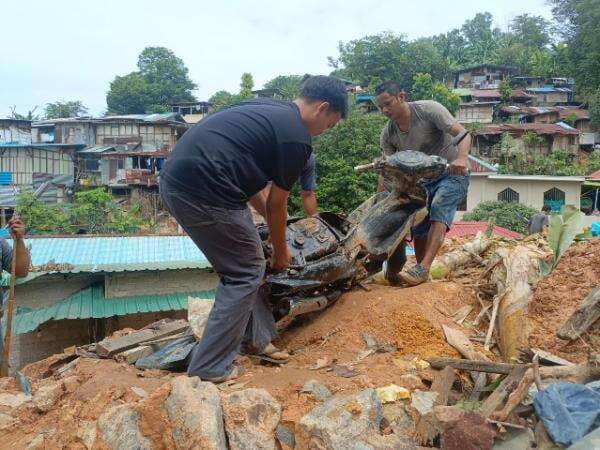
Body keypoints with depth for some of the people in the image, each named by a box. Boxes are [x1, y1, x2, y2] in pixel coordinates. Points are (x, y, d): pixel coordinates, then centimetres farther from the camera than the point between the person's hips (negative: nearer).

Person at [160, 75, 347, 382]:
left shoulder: (269, 109, 20)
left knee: (244, 265, 19)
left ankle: (255, 339, 32)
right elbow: (276, 206, 1)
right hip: (202, 192, -10)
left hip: (175, 180, 10)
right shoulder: (297, 138, -7)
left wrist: (264, 211, 36)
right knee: (246, 273, 5)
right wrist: (280, 252, 18)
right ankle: (210, 368, 12)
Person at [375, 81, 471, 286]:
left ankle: (422, 269, -34)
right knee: (418, 226, 0)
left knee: (438, 212, -27)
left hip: (453, 173, -5)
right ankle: (421, 276, 14)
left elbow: (462, 133, -24)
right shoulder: (387, 133, -5)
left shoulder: (428, 109, -19)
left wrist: (461, 157, -44)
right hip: (423, 179, 5)